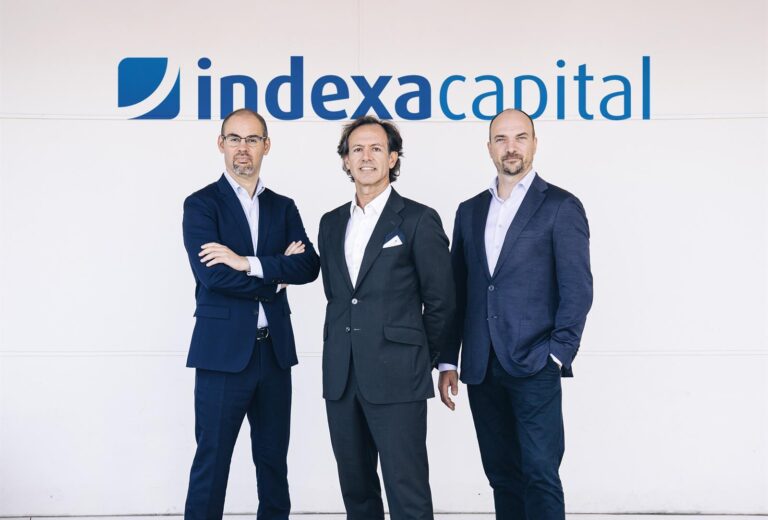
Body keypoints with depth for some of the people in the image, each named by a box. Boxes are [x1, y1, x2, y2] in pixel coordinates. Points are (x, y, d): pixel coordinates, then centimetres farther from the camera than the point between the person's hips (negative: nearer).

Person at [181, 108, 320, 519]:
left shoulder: (283, 207, 11)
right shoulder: (201, 204, -2)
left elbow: (308, 266, -4)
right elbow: (212, 275, -16)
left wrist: (249, 263, -16)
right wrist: (276, 275, -7)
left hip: (275, 349, 5)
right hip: (223, 350, -4)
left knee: (273, 459, 13)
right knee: (212, 461, 1)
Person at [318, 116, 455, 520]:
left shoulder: (419, 220, -4)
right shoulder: (332, 223, 14)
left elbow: (440, 301, -1)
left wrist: (417, 358, 7)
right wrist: (345, 350, 14)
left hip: (396, 379, -5)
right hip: (341, 377, 6)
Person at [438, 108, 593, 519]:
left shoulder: (561, 207, 0)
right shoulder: (470, 211, 14)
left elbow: (577, 290, -4)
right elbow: (457, 292, 14)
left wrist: (557, 357, -11)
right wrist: (447, 362, 9)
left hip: (534, 366, -5)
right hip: (482, 369, 5)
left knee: (540, 477, -6)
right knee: (502, 476, 11)